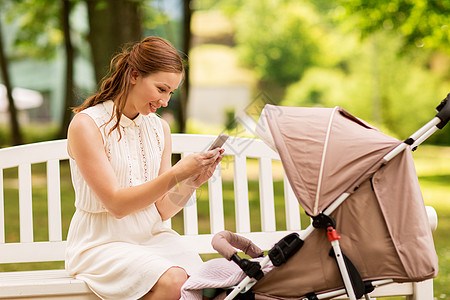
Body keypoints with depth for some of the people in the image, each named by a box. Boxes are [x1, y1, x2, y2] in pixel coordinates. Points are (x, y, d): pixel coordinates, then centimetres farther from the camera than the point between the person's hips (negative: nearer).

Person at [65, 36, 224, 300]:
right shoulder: (86, 125, -11)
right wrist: (175, 174, -25)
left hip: (152, 236, 5)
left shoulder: (160, 128, 9)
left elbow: (163, 210, 8)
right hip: (102, 243, -5)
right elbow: (116, 204, -17)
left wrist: (192, 183, -12)